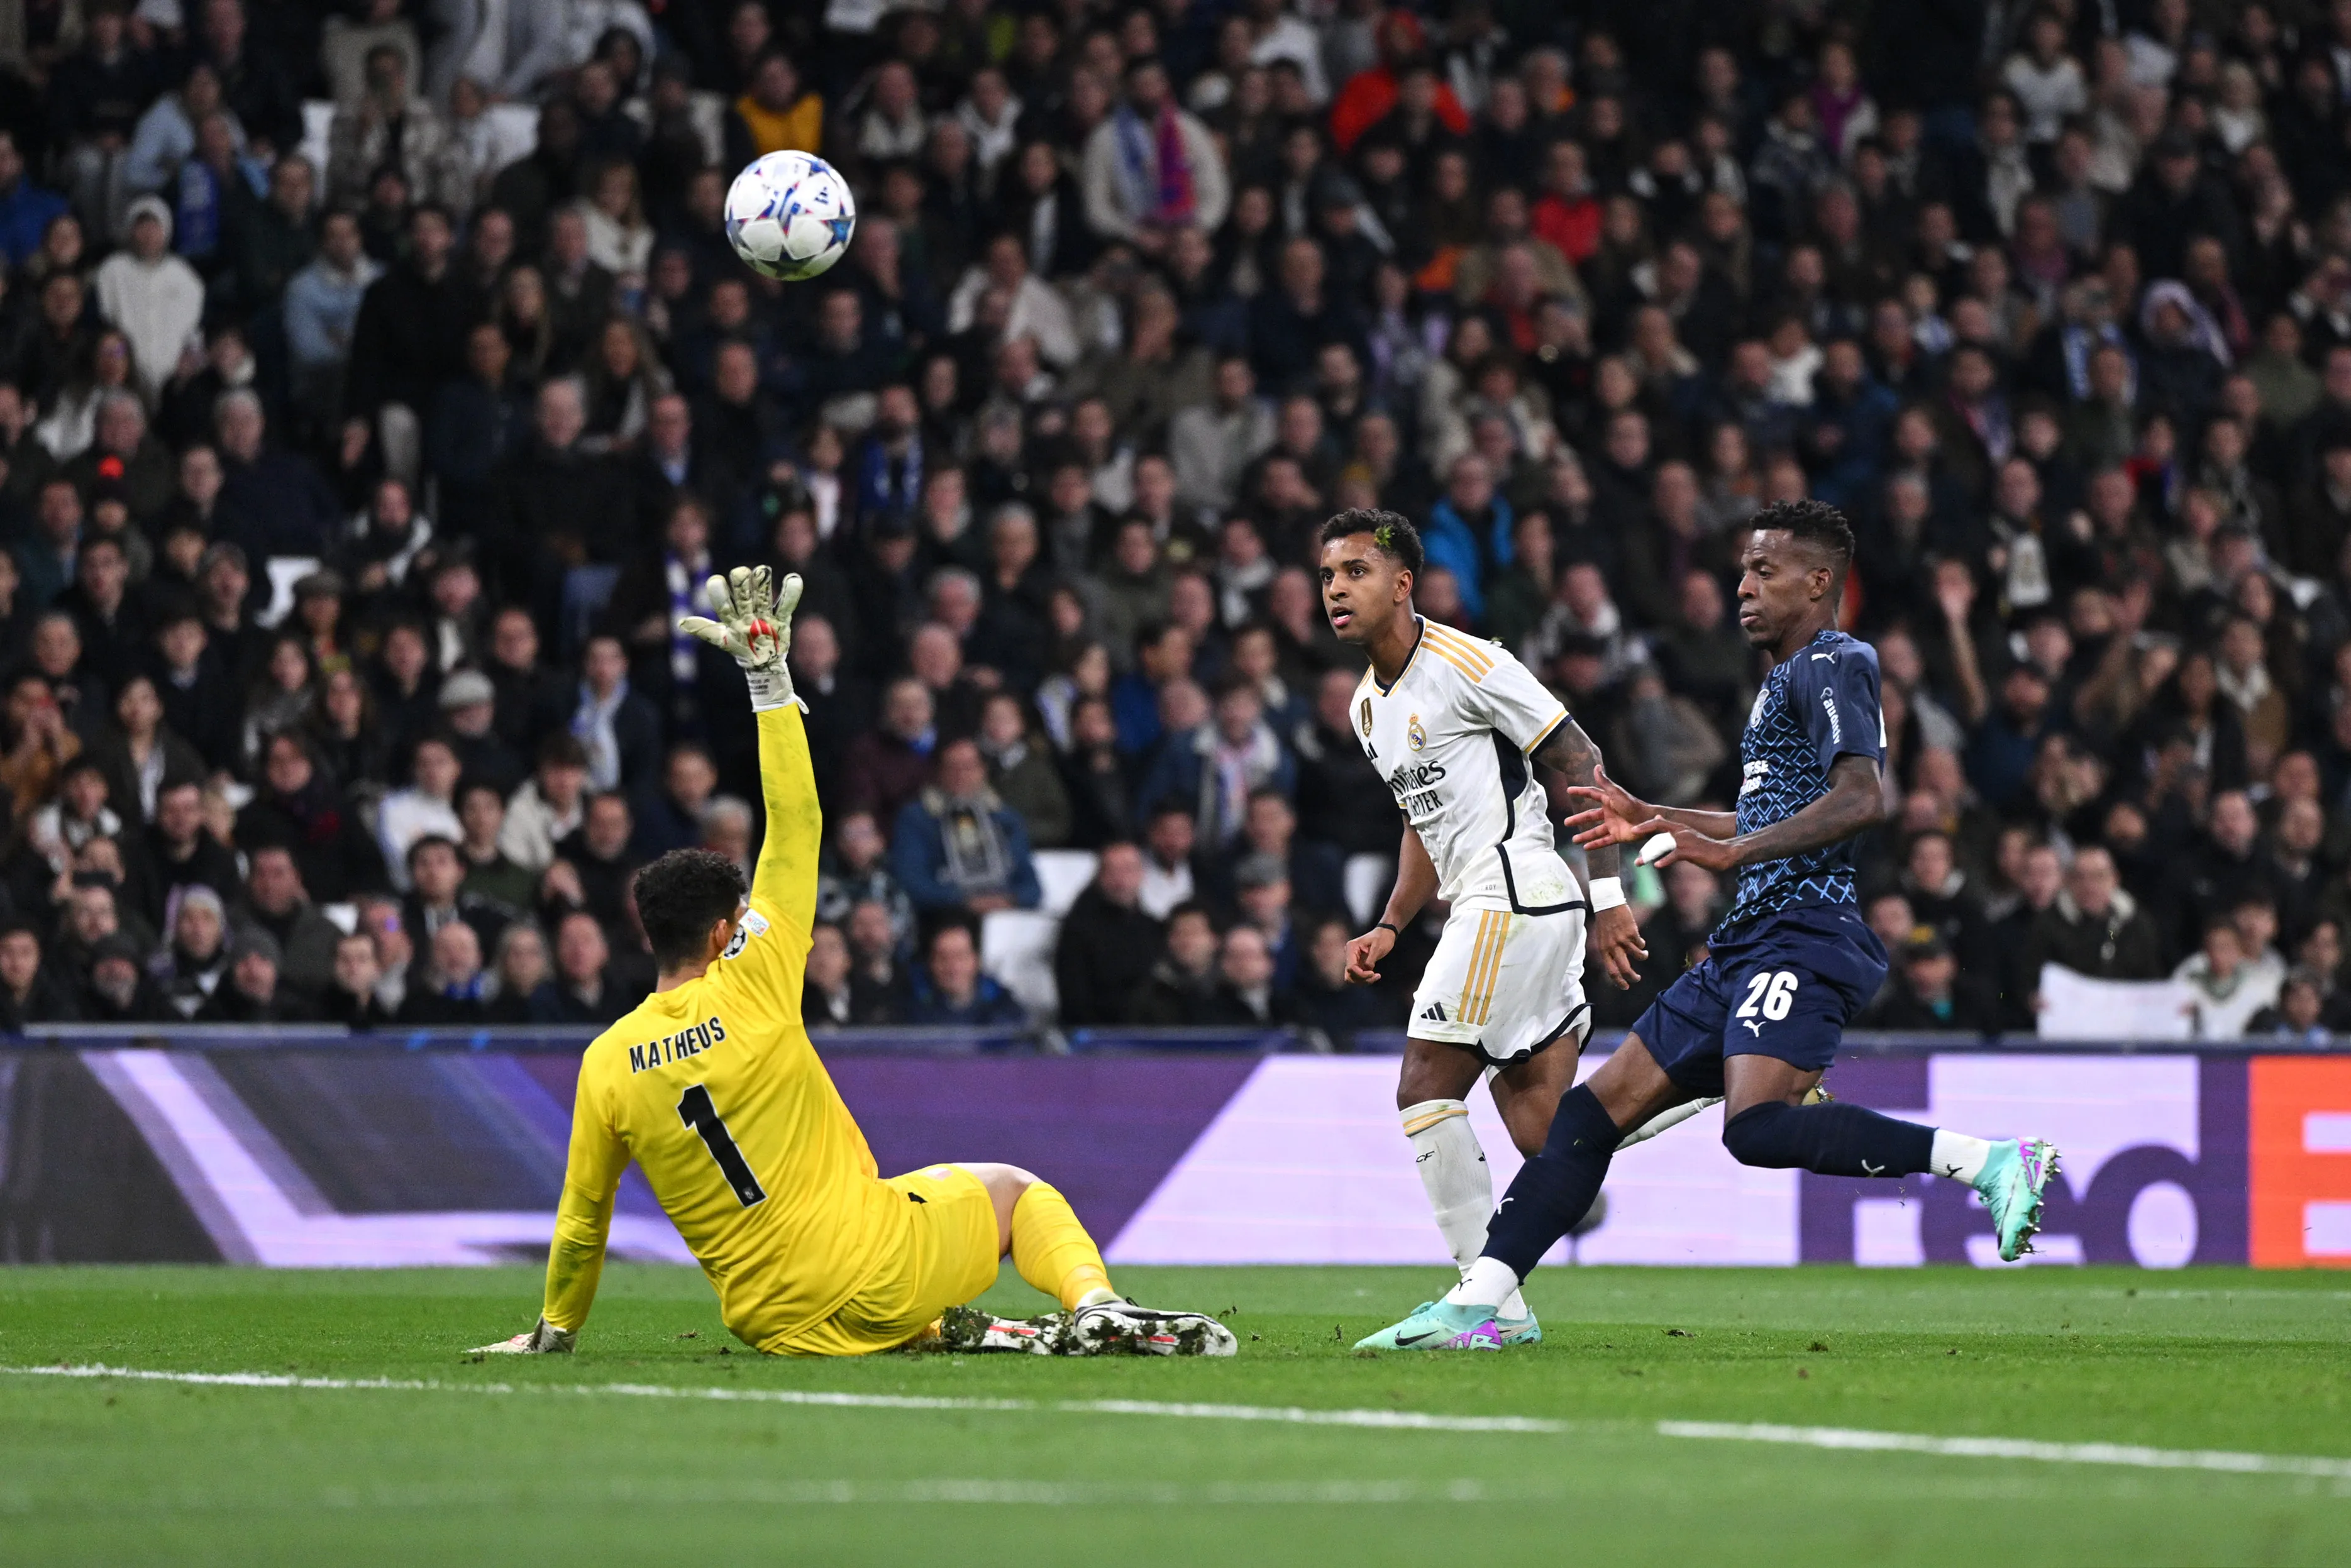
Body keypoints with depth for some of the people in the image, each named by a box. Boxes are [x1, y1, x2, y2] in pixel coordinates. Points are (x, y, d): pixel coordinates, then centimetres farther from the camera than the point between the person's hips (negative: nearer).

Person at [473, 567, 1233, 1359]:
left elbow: (581, 1222, 8)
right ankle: (1095, 1308, -5)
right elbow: (797, 823, -3)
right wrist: (769, 675, 2)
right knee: (1012, 1190, 23)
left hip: (782, 1328, 3)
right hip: (876, 1269, -3)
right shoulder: (748, 989, -9)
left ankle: (951, 1331, 1)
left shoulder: (605, 1063, -1)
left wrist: (554, 1332, 24)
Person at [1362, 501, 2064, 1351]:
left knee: (1758, 1126, -31)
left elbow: (1861, 800, -21)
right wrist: (1655, 822, 38)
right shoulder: (1790, 677, 25)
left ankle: (1991, 1161, -27)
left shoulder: (1830, 666, -5)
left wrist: (1735, 850, -23)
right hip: (1750, 943, 10)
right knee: (1594, 1110, 6)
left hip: (1803, 933, -10)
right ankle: (1473, 1306, 6)